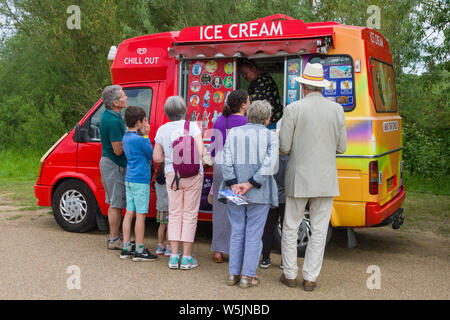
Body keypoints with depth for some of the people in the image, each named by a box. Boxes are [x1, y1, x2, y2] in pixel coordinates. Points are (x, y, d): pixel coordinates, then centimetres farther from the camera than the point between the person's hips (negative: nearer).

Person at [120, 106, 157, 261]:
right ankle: (139, 251, 1)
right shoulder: (139, 139, -17)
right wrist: (146, 135, -3)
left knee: (129, 213, 10)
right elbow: (151, 154, -5)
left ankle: (126, 249, 14)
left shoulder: (126, 137, 10)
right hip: (140, 180, -9)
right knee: (140, 215, -3)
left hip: (129, 180, 9)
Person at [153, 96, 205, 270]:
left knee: (175, 215, 12)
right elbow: (200, 153, -15)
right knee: (190, 215, 5)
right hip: (192, 175, -2)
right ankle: (187, 258, 8)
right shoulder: (192, 126, -6)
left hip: (172, 175, 3)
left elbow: (157, 157, 4)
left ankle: (174, 257, 11)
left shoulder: (162, 130, 3)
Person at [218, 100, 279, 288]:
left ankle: (233, 274, 16)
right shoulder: (270, 136, -3)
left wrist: (233, 185, -9)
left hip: (235, 190, 3)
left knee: (237, 232, 12)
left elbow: (227, 162, -5)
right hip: (260, 194, -3)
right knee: (254, 234, 4)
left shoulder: (233, 133, 4)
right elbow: (269, 165, -15)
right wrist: (250, 185, -15)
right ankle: (248, 276, 6)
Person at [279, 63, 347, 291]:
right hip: (326, 180, 2)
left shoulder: (293, 109, -7)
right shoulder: (336, 110, 0)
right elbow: (341, 148, 4)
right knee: (319, 230, 9)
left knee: (291, 227, 13)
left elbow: (284, 148, -8)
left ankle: (290, 275, 19)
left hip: (299, 179, -2)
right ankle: (310, 279, 12)